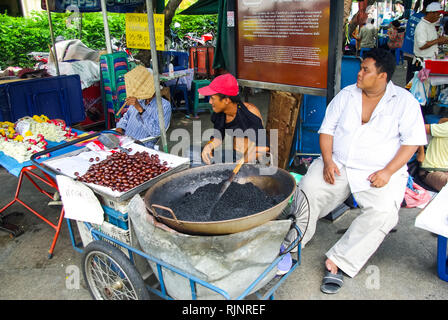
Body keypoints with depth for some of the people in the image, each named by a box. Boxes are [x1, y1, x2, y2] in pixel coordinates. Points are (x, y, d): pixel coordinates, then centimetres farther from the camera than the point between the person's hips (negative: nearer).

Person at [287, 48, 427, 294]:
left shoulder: (404, 101, 1)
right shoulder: (346, 95, 9)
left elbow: (412, 141, -2)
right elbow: (327, 129, 7)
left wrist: (388, 171, -16)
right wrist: (327, 161, -9)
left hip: (379, 173, -2)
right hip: (338, 165, 2)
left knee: (382, 212, -29)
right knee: (308, 189, -22)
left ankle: (338, 260, -21)